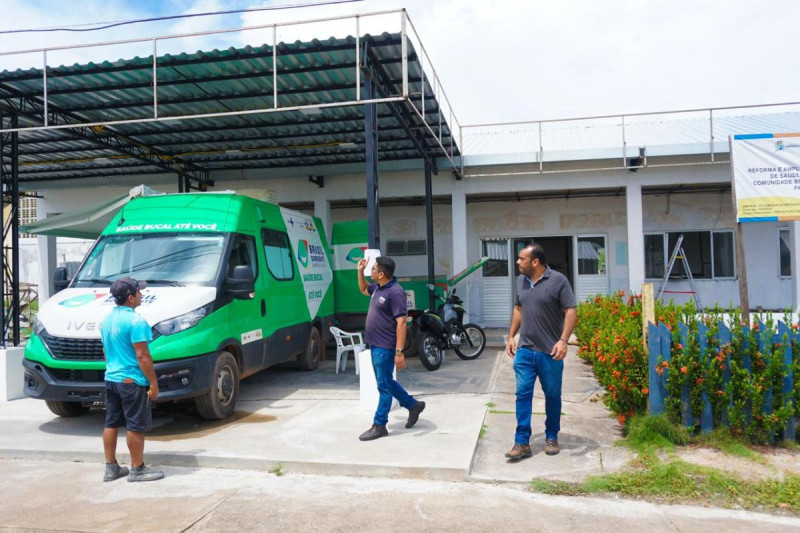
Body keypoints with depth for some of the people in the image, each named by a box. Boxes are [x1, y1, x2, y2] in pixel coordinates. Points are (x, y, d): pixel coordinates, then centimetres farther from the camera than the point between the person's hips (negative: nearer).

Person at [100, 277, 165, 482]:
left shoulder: (107, 320, 10)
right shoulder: (135, 321, -18)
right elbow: (142, 356, -20)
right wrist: (154, 383, -15)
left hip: (111, 379, 9)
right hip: (132, 381, -9)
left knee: (111, 424, 14)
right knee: (135, 426, 1)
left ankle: (111, 468, 23)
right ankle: (137, 469, 9)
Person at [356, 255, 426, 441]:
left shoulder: (395, 292, -21)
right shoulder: (378, 287, 7)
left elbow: (401, 323, -23)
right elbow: (364, 290, 31)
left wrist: (399, 352, -26)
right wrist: (360, 271, 14)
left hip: (385, 347, -10)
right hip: (376, 345, 10)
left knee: (384, 386, 1)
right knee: (386, 383, 19)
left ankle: (379, 426, 11)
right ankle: (413, 405, 34)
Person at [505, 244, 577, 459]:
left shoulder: (558, 280, -10)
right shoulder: (520, 280, 8)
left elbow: (571, 311, -11)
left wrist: (563, 340, -20)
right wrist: (511, 336, 12)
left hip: (550, 351, -4)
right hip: (524, 350, 4)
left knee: (552, 396, 10)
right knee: (523, 394, 0)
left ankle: (551, 438, 27)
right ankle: (522, 443, 5)